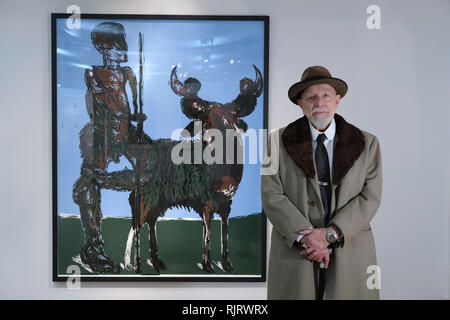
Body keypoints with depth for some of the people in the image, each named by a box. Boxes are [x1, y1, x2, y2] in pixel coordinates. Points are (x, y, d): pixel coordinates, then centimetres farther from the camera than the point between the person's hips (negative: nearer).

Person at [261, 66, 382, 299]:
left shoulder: (366, 144, 6)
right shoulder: (279, 141, 2)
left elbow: (370, 197, -2)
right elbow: (271, 195, -5)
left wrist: (330, 233, -14)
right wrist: (305, 237, -14)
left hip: (350, 256, 1)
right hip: (295, 252, -1)